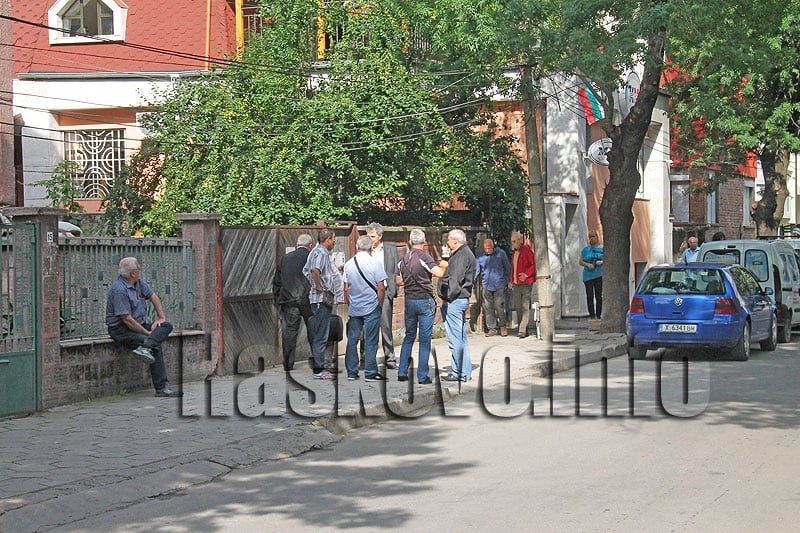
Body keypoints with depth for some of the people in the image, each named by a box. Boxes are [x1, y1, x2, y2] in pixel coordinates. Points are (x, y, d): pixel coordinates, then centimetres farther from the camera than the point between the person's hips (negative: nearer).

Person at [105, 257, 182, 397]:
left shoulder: (139, 282, 6)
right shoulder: (119, 290, -21)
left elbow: (153, 297, 17)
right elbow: (127, 319, -22)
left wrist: (161, 317, 2)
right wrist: (147, 333, -18)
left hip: (140, 324, 9)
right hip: (121, 329, -9)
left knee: (167, 326, -11)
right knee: (156, 346, -23)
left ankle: (145, 348, -34)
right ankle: (161, 388, -22)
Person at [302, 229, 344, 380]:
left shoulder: (322, 252, 18)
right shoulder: (321, 252, -14)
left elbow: (306, 271, 25)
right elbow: (315, 270, -31)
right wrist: (319, 287, -21)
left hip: (324, 299, 11)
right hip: (322, 299, -11)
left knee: (319, 335, 13)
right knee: (321, 335, -8)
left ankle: (319, 368, 19)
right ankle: (318, 370, -7)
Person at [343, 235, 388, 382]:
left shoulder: (349, 264, 3)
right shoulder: (375, 262, -9)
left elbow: (346, 289, 7)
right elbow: (381, 288, -10)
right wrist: (380, 304, 3)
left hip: (354, 308, 4)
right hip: (371, 307, -4)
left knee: (352, 340, 9)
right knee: (370, 342, 0)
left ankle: (351, 372, 13)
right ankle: (370, 373, 1)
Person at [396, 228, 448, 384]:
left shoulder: (403, 259, 7)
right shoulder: (424, 257, -12)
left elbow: (399, 281, 12)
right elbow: (439, 273, -21)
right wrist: (443, 266, 0)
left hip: (409, 300, 6)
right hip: (425, 301, -6)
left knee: (409, 336, 16)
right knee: (425, 339, -1)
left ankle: (402, 372, 14)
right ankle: (422, 376, 0)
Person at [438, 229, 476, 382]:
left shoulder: (462, 255, -14)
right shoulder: (466, 253, 19)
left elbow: (455, 279, -19)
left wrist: (448, 297, -16)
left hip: (455, 300, -11)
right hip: (462, 299, 11)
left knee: (455, 339, -6)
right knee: (461, 338, 14)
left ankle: (457, 373, -2)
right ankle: (465, 372, 19)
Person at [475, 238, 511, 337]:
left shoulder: (501, 254, 3)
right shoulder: (480, 257, 5)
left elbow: (508, 268, 11)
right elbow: (476, 271, 11)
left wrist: (506, 280, 7)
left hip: (499, 285, -2)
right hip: (486, 286, 2)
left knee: (499, 306, -7)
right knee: (488, 308, 2)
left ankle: (502, 326, 10)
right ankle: (492, 328, 11)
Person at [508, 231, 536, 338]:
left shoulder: (527, 250, -7)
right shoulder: (514, 253, 18)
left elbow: (534, 264, -11)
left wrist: (526, 274, -18)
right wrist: (510, 280, 19)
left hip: (526, 283, -8)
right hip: (516, 284, 8)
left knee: (525, 307, -9)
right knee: (518, 307, 8)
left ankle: (523, 330, -13)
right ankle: (521, 329, 13)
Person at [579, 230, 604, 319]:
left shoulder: (601, 249, 7)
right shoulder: (585, 249, 9)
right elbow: (580, 262, 10)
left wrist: (602, 262, -10)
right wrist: (587, 264, -9)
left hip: (599, 275, 0)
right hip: (588, 276, 0)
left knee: (599, 296, 1)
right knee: (590, 296, -3)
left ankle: (598, 316, 6)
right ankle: (592, 316, -3)